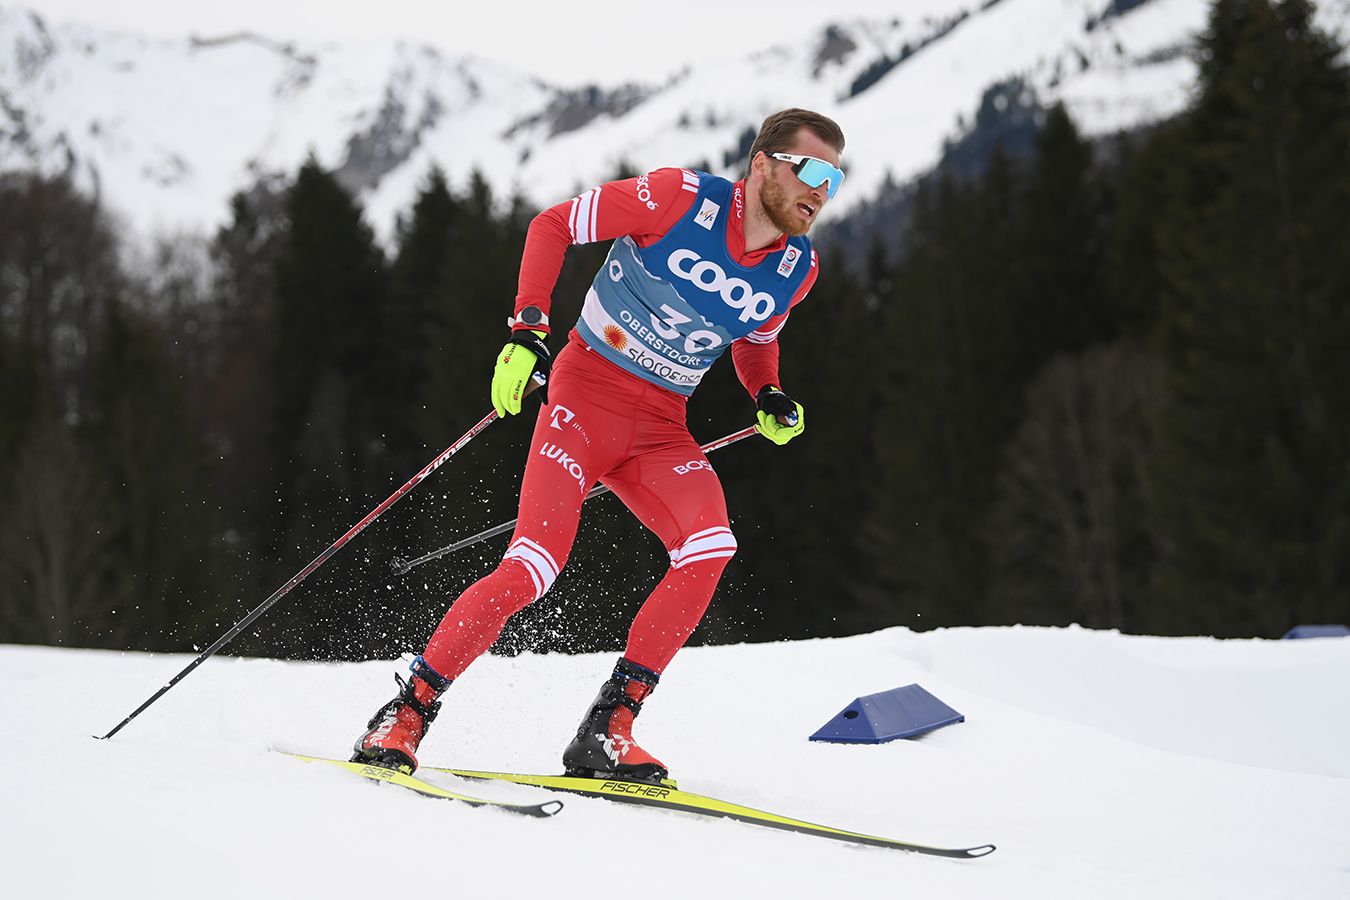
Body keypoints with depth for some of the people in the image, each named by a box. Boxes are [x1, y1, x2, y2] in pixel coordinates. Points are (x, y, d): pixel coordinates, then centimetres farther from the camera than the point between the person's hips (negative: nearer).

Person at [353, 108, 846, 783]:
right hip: (587, 395, -5)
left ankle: (606, 731, -16)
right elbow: (552, 226, -5)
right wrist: (528, 328, -16)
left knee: (710, 548, -24)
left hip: (661, 429, 5)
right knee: (533, 567, -19)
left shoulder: (795, 269, 3)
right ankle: (406, 714, -2)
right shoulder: (680, 197, -13)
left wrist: (770, 399, 4)